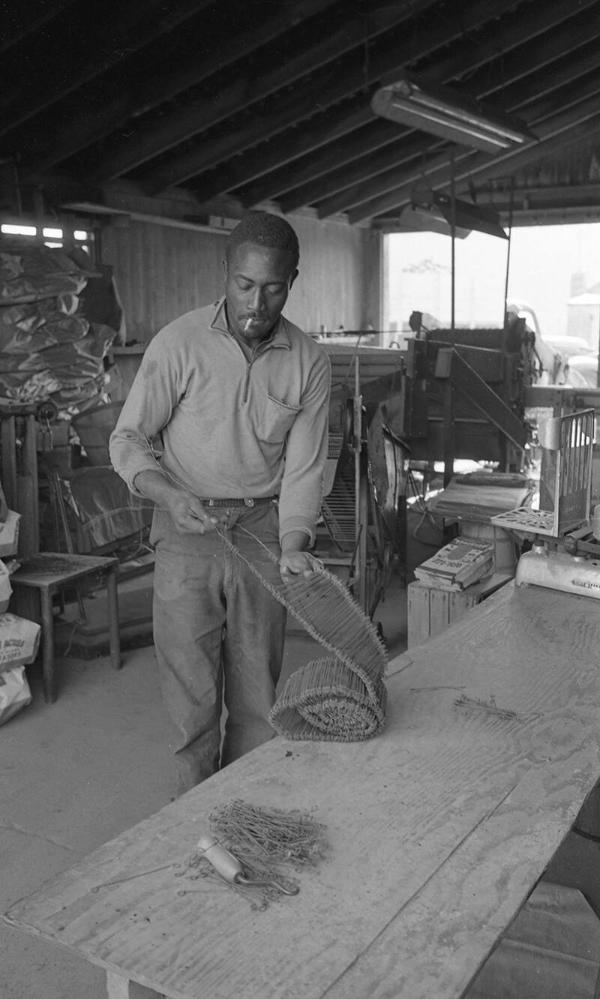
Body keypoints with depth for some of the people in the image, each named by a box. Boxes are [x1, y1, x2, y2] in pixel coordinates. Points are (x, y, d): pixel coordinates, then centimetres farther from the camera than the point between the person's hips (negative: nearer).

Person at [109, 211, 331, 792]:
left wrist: (294, 544, -16)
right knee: (192, 693, 3)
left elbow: (303, 467, -2)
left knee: (258, 695, 10)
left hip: (263, 531, 2)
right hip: (187, 531, -2)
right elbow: (128, 441, -6)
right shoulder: (179, 344, -10)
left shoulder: (309, 362, -3)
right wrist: (172, 497, -24)